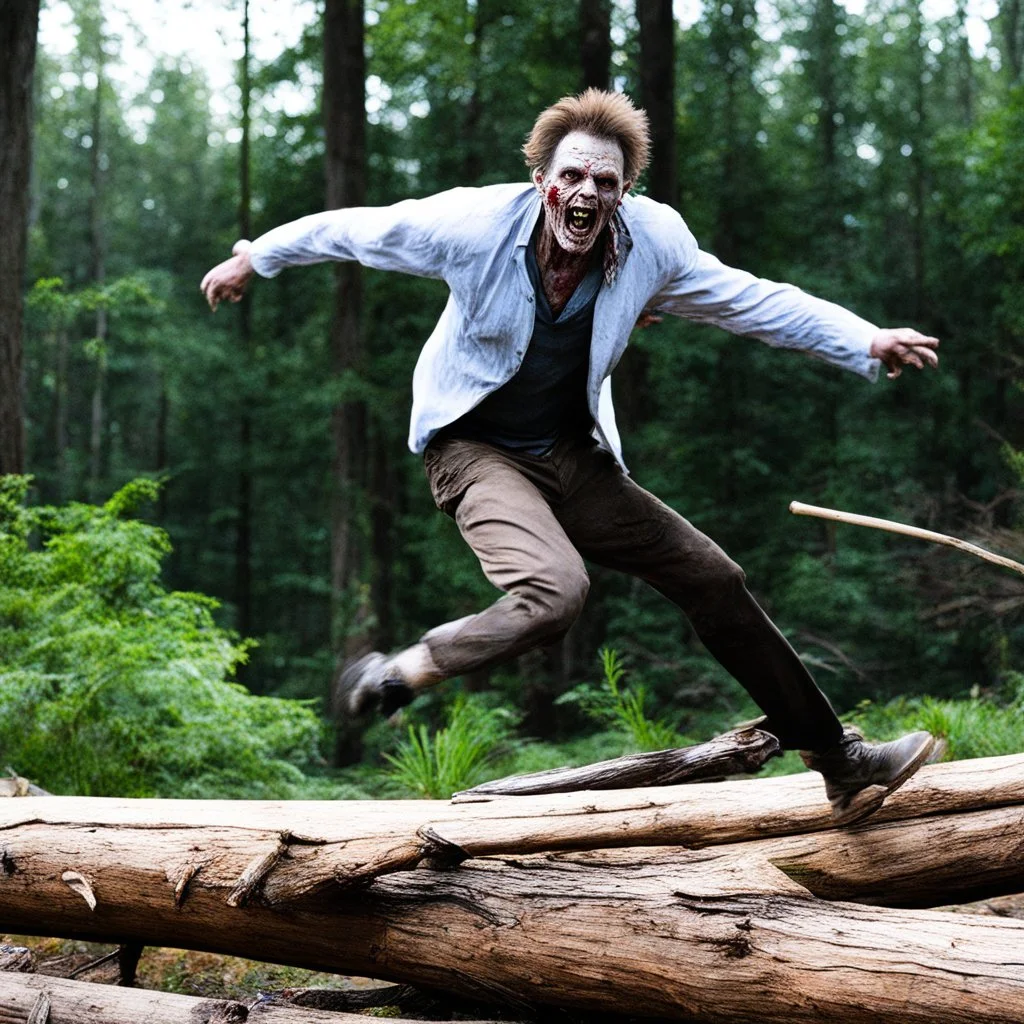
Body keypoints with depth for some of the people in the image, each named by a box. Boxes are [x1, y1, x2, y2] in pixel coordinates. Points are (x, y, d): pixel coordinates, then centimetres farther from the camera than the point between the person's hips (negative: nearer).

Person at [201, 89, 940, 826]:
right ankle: (397, 676, -15)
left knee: (714, 579, 5)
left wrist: (867, 343, -8)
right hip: (478, 451, -5)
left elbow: (755, 300, -1)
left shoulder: (653, 241, -12)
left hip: (574, 456, 5)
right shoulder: (476, 224, -20)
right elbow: (352, 231, -4)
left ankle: (840, 762, 18)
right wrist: (256, 259, 9)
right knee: (555, 592, -35)